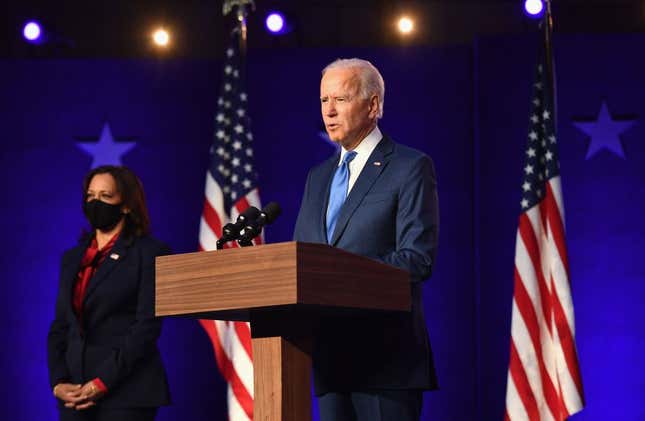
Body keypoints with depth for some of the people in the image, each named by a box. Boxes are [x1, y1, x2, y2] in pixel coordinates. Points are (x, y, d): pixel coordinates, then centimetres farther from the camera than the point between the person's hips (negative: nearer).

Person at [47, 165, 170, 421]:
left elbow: (147, 326, -9)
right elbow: (59, 326, 15)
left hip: (126, 391, -5)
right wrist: (58, 383, -1)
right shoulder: (72, 258, 18)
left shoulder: (150, 254, -1)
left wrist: (102, 383, -14)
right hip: (75, 394, 5)